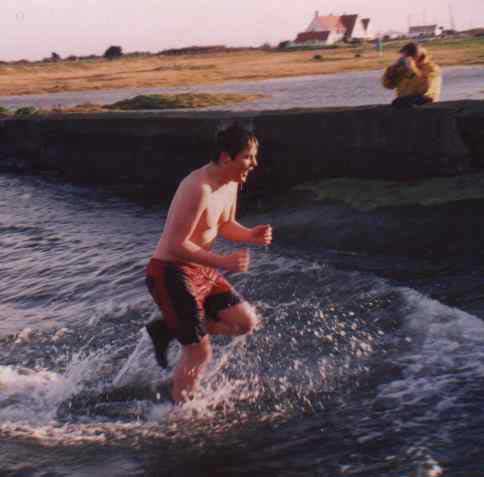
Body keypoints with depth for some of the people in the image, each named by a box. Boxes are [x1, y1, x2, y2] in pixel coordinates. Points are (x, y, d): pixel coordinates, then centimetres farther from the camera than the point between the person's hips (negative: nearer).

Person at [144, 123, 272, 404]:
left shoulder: (231, 184, 3)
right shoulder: (198, 189, -26)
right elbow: (175, 245, -26)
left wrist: (251, 235, -3)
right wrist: (222, 262, -28)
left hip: (201, 270, 9)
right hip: (171, 273, -9)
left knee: (247, 322, 4)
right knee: (200, 353, -5)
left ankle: (168, 330, 15)